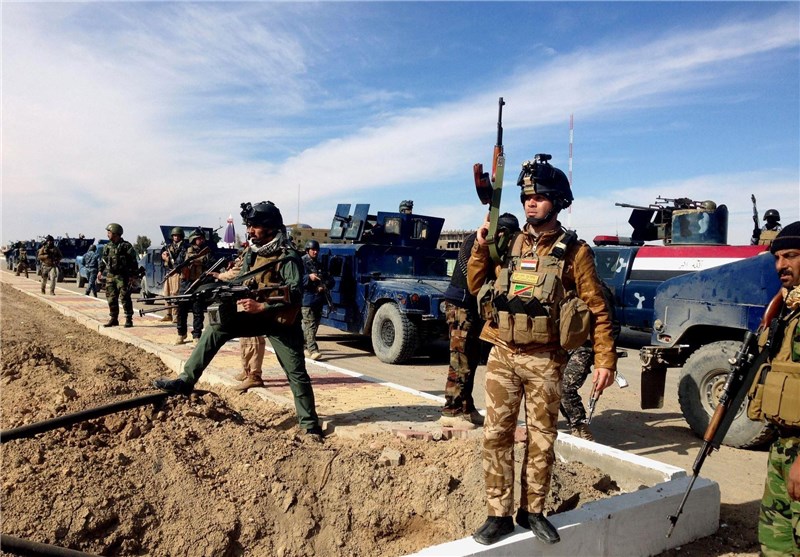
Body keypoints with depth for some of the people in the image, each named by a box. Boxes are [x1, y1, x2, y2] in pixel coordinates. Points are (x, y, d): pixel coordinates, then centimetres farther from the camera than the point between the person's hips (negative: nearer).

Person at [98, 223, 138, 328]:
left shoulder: (126, 246, -7)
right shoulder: (107, 246, 12)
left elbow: (133, 261, -8)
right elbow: (103, 259, 23)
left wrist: (133, 275, -11)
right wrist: (100, 270, 12)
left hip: (122, 277, -6)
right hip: (110, 276, 6)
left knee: (125, 298, -6)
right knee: (111, 298, 9)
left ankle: (129, 320, -1)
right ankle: (113, 319, 18)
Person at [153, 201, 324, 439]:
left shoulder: (289, 258, -18)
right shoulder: (252, 253, 5)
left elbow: (295, 294, -26)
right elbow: (240, 283, 8)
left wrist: (261, 306, -31)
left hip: (282, 321, -6)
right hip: (254, 315, 6)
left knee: (296, 373, -1)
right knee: (218, 325, -10)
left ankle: (310, 425, 11)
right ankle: (186, 381, -6)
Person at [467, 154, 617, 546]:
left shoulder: (573, 251, -3)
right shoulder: (508, 244, 7)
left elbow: (597, 309, -3)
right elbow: (477, 286, 14)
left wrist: (605, 360, -9)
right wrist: (481, 247, 0)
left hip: (544, 361, -2)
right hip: (502, 355, 3)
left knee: (541, 439, 9)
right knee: (496, 435, 4)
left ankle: (532, 510, 26)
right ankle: (499, 514, 15)